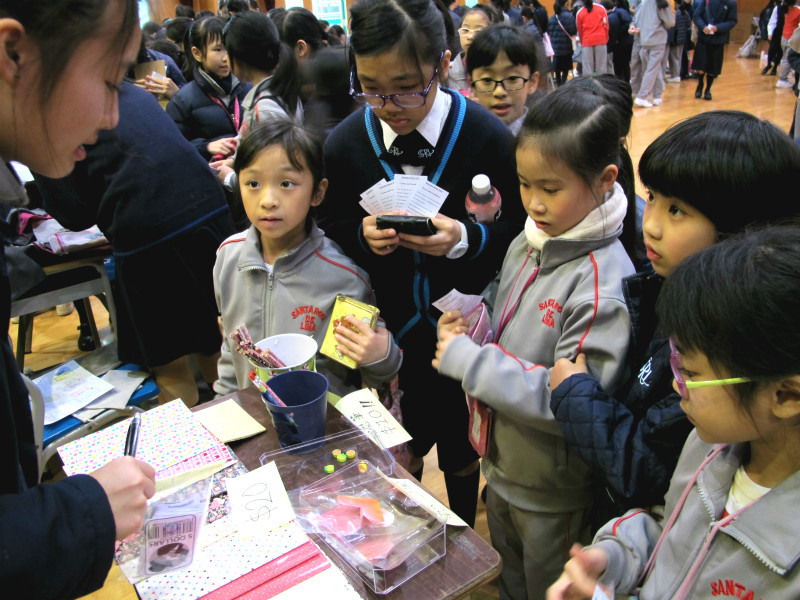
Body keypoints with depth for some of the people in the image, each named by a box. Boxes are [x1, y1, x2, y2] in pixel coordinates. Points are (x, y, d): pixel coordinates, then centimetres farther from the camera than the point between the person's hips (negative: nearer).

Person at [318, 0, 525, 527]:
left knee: (462, 449, 20)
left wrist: (466, 239, -29)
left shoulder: (488, 136, -17)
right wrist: (363, 235, -19)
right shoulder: (346, 142, -8)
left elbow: (521, 229, -11)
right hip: (388, 330, 2)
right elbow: (331, 226, 2)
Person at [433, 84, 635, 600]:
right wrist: (467, 326, -11)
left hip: (555, 491, -7)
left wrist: (467, 360, -29)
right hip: (503, 465, 7)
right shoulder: (527, 245, -4)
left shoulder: (605, 281, -29)